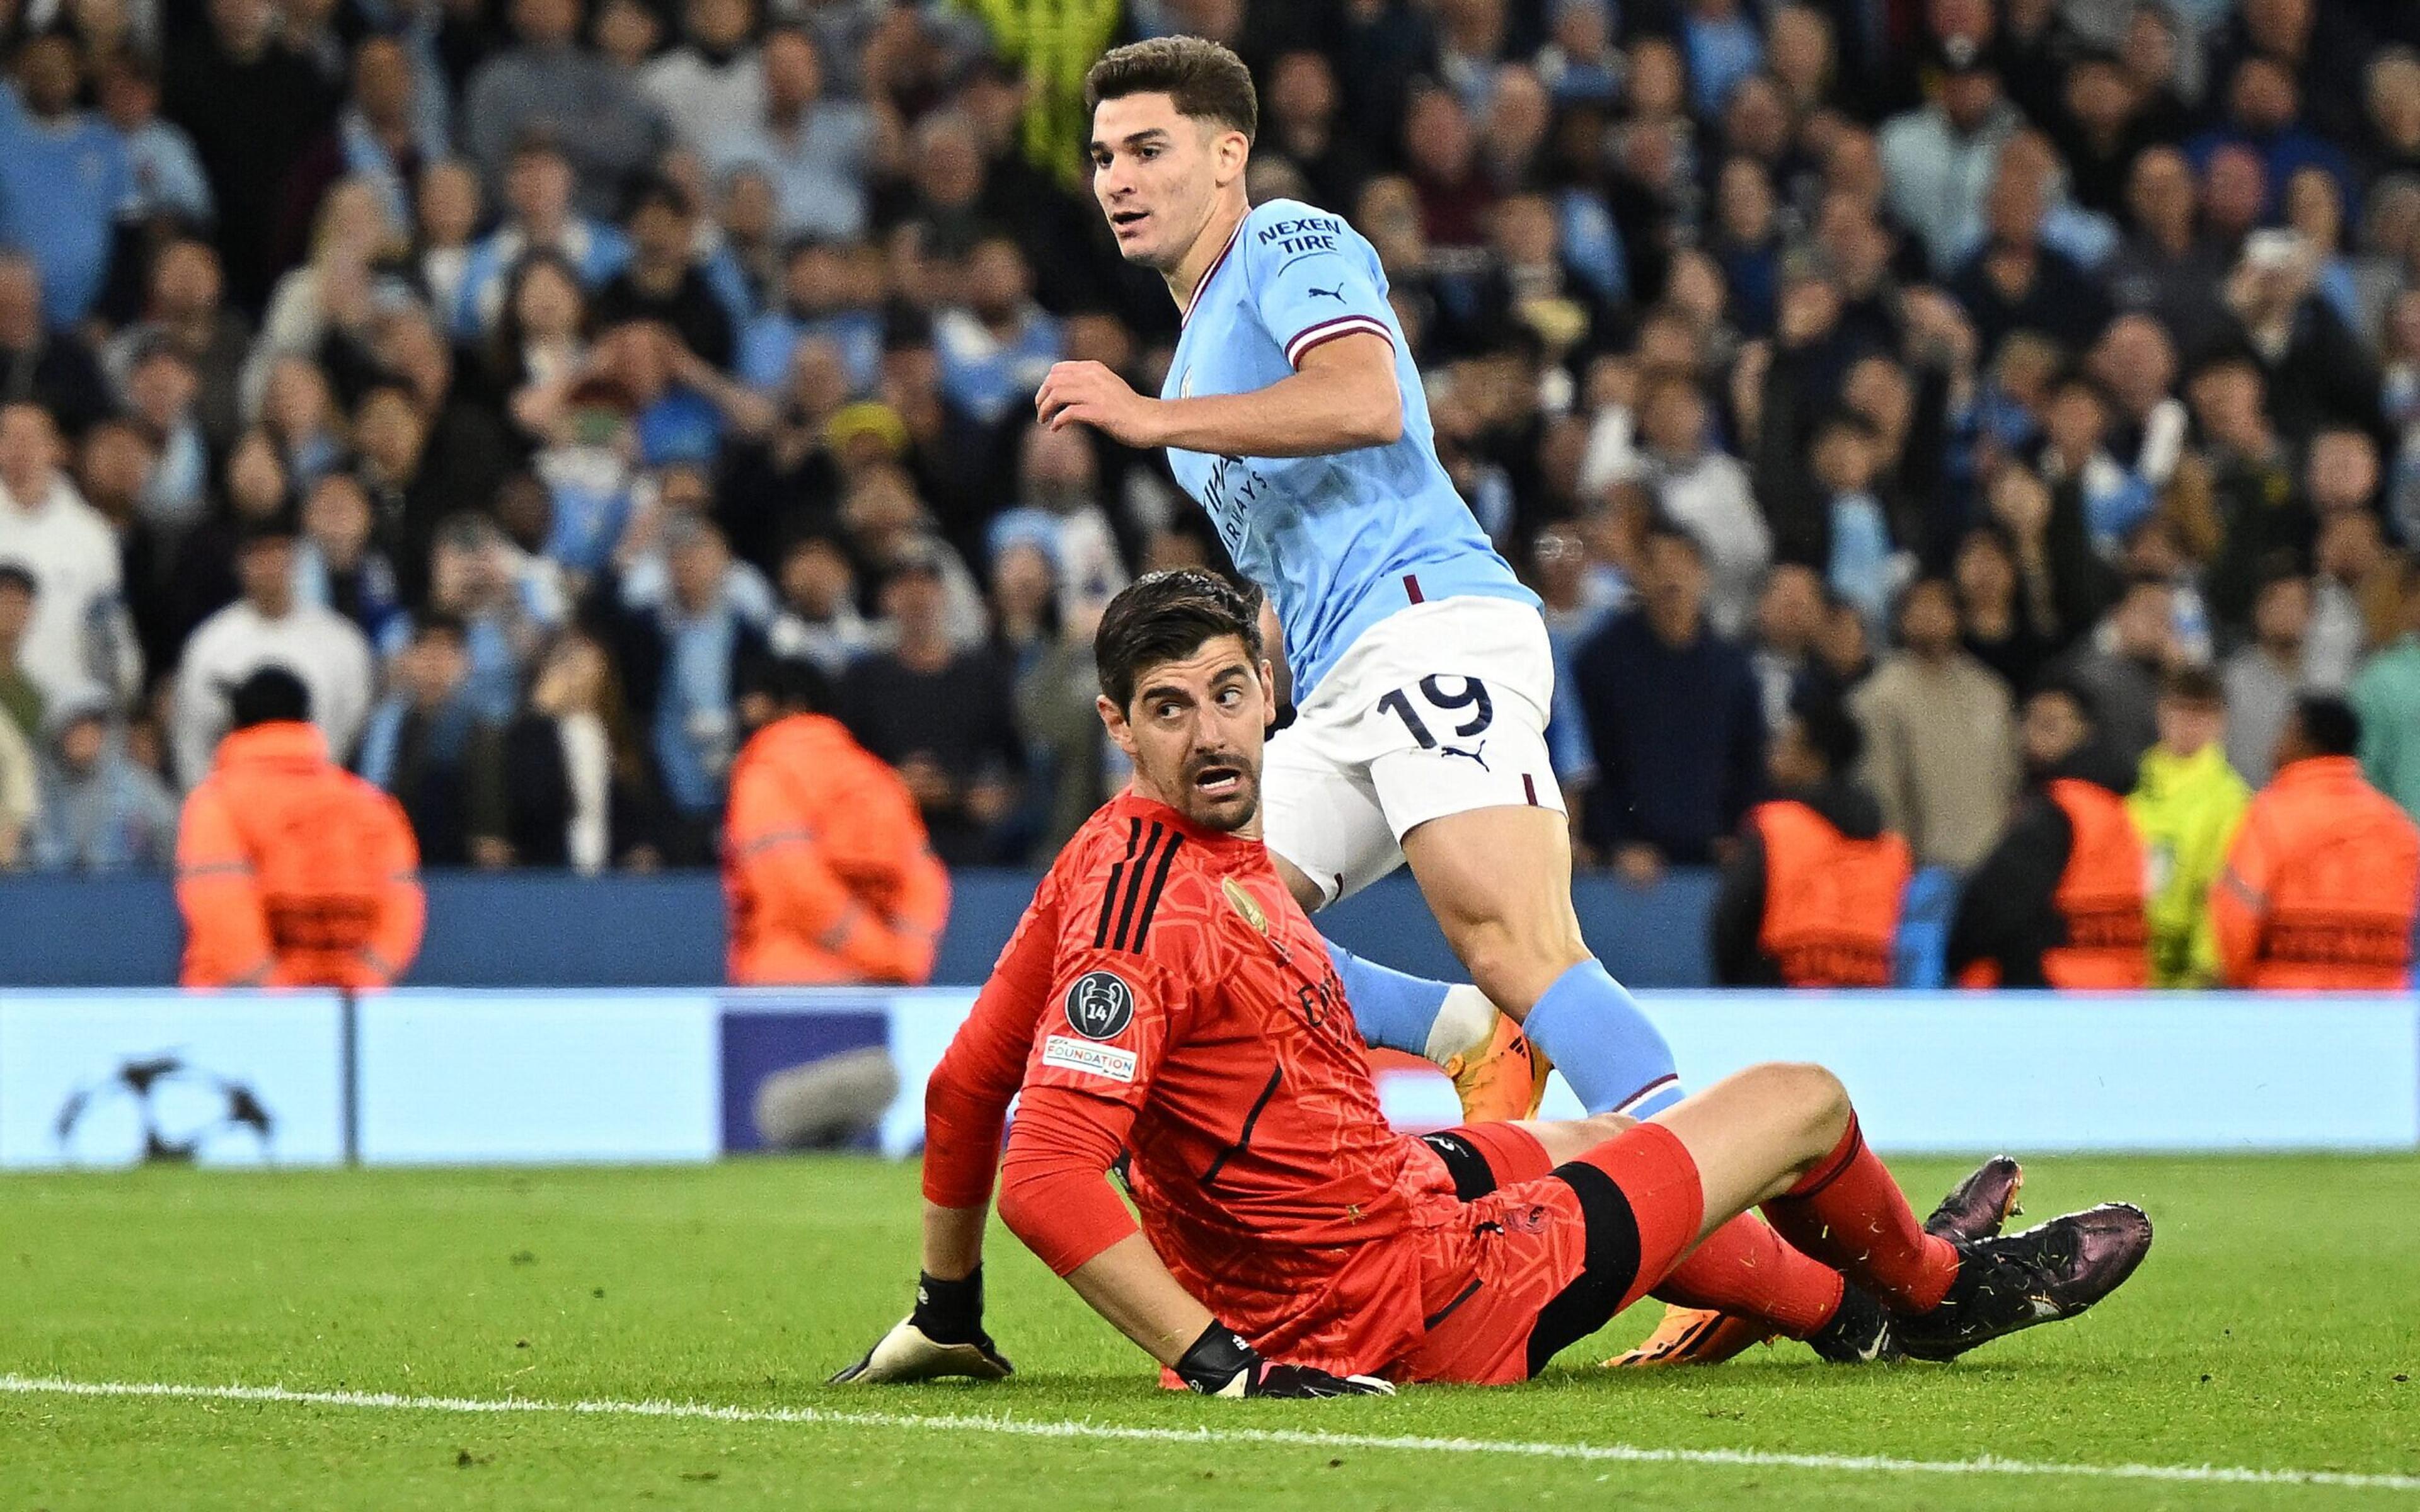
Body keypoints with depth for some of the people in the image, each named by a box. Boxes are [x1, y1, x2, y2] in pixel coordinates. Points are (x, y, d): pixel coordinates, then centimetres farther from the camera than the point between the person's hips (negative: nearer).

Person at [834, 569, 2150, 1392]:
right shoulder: (1153, 915, -30)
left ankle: (1854, 1310, 62)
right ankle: (1938, 1289, 45)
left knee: (1590, 1145, 37)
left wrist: (945, 1313, 16)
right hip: (1410, 1305, -9)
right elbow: (1044, 1175, -37)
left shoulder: (1115, 847, -3)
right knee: (1805, 1101, 12)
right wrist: (1220, 1364, -37)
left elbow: (966, 1087, 6)